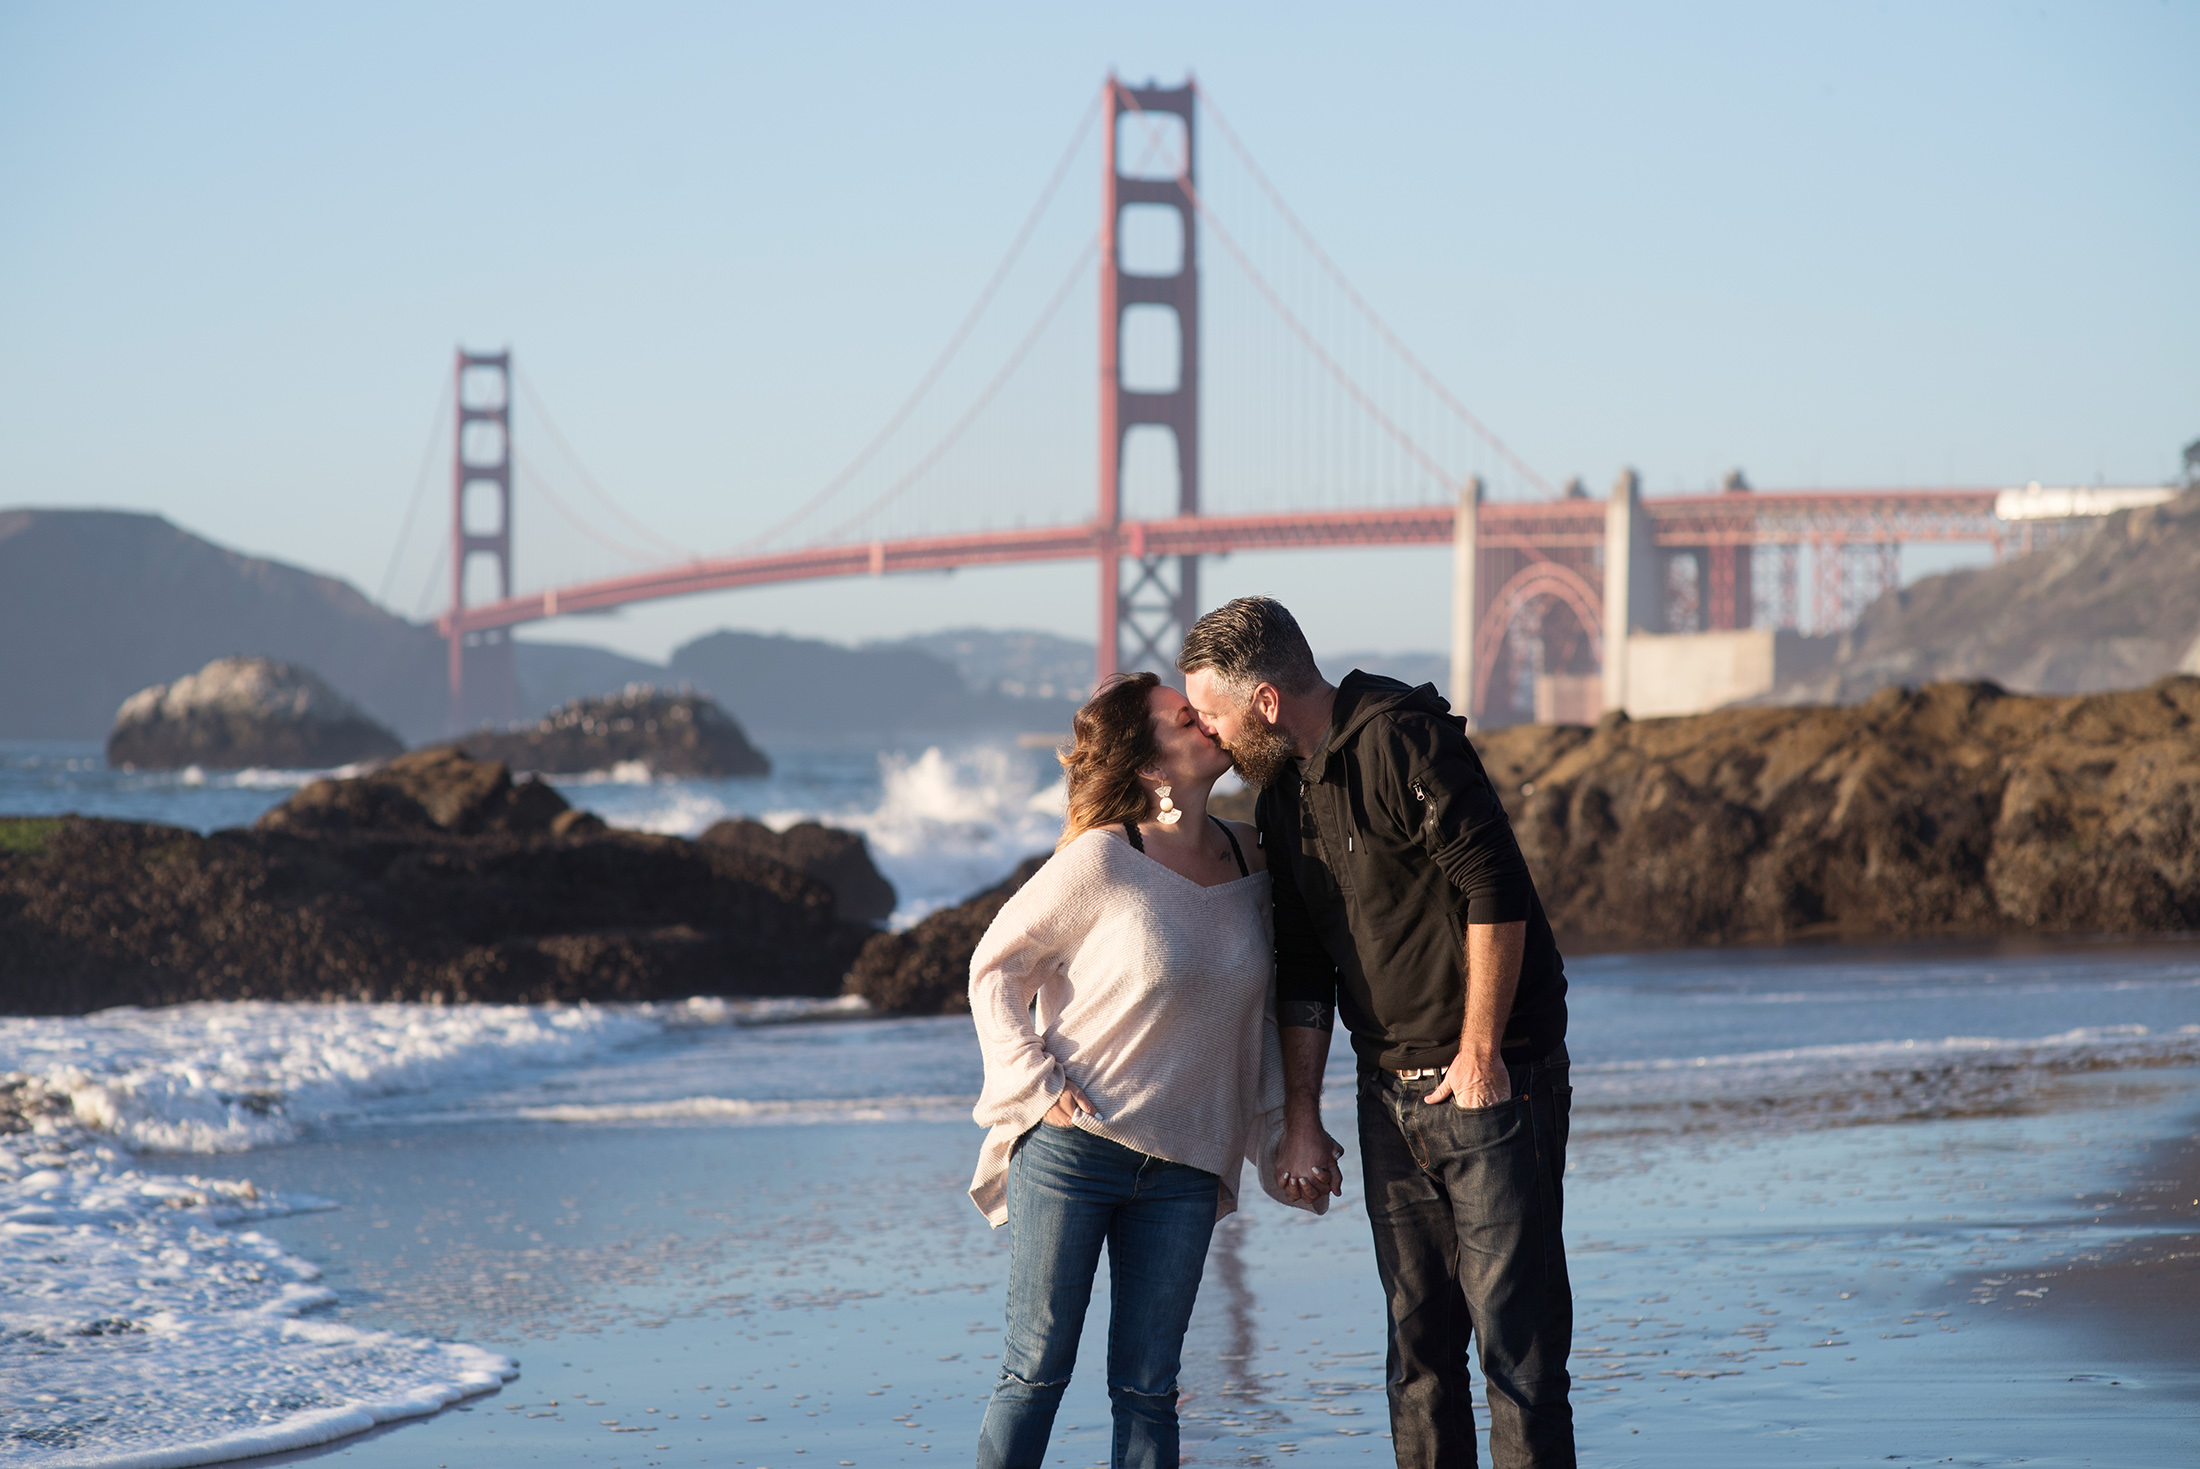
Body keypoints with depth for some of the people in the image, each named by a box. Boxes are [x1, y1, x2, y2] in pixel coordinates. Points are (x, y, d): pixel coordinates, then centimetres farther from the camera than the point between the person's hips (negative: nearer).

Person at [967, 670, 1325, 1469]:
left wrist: (1277, 1140, 12)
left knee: (1146, 1388, 4)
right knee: (1036, 1372, -1)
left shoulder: (1247, 857, 6)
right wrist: (1036, 1082, -11)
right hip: (1070, 1146, -4)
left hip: (1181, 1169, 4)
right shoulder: (1101, 862, -11)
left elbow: (1255, 1013, 17)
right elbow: (995, 968, -2)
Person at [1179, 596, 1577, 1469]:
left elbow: (1497, 895, -17)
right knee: (1417, 1341, 6)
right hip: (1390, 1094, 8)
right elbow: (1303, 972, 16)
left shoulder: (1402, 741, -13)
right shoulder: (1281, 792, 12)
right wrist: (1300, 1120, 11)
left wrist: (1479, 1052, -15)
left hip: (1494, 1078, -8)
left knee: (1514, 1330, -8)